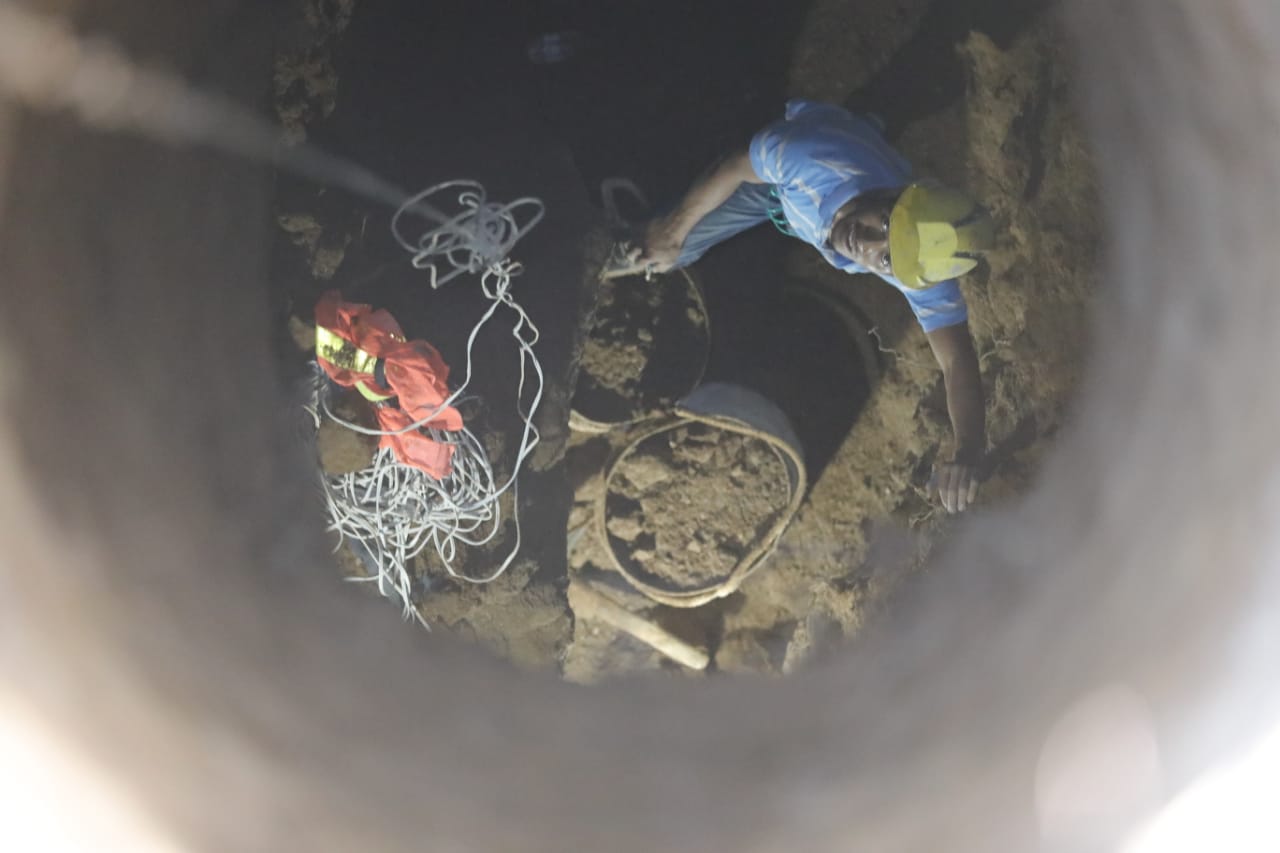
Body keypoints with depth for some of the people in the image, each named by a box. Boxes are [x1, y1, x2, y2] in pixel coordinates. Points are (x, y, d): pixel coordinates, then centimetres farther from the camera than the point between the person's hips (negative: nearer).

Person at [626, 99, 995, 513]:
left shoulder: (920, 279, -43)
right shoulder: (819, 162, -47)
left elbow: (958, 361, -40)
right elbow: (736, 168, -29)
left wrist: (968, 451, -58)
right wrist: (672, 232, -16)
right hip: (771, 179, -1)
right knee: (658, 255, -7)